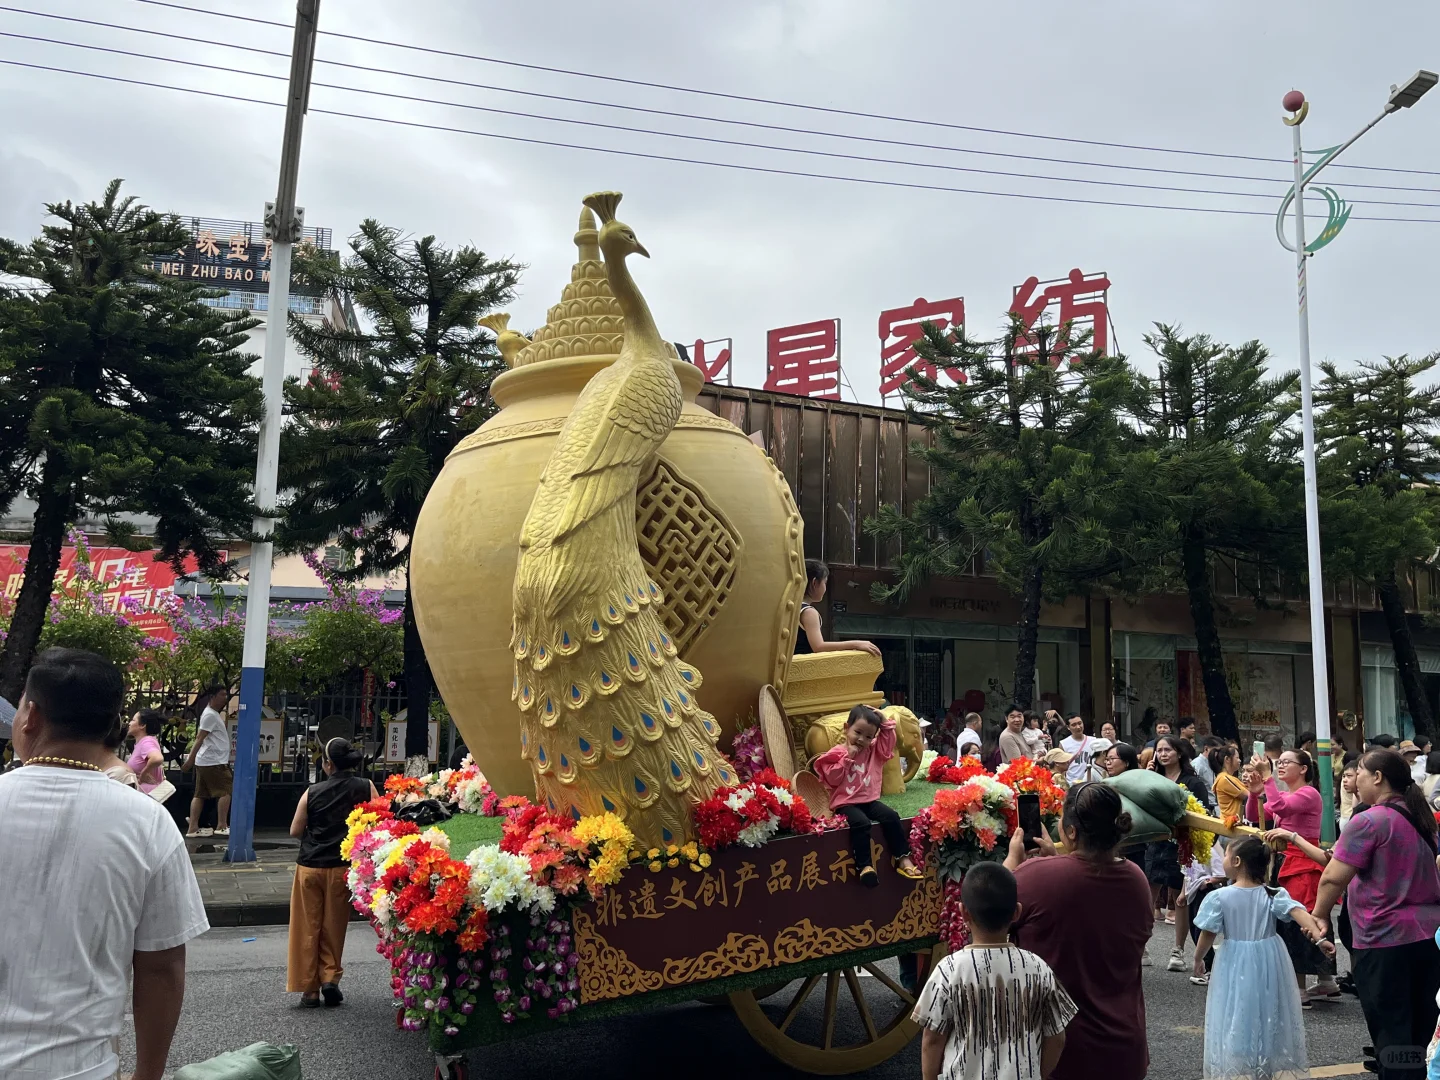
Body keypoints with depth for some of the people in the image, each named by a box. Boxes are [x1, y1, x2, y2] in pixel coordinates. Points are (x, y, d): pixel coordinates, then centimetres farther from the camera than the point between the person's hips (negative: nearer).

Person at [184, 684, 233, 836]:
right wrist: (190, 759, -23)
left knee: (200, 794, 7)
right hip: (213, 761, -10)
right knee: (226, 791, -6)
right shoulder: (210, 715, -14)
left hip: (205, 761, 10)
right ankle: (222, 826, -6)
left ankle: (192, 828, 7)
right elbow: (199, 738, -19)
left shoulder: (214, 714, 18)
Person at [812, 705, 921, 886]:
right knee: (861, 822, -34)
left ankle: (902, 857, -10)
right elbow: (833, 779, -12)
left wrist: (885, 721, -1)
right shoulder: (836, 753, -4)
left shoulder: (874, 750, 12)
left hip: (870, 800, 5)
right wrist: (848, 756, -16)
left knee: (891, 816, -18)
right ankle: (864, 866, -31)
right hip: (846, 803, -5)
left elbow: (888, 743, 9)